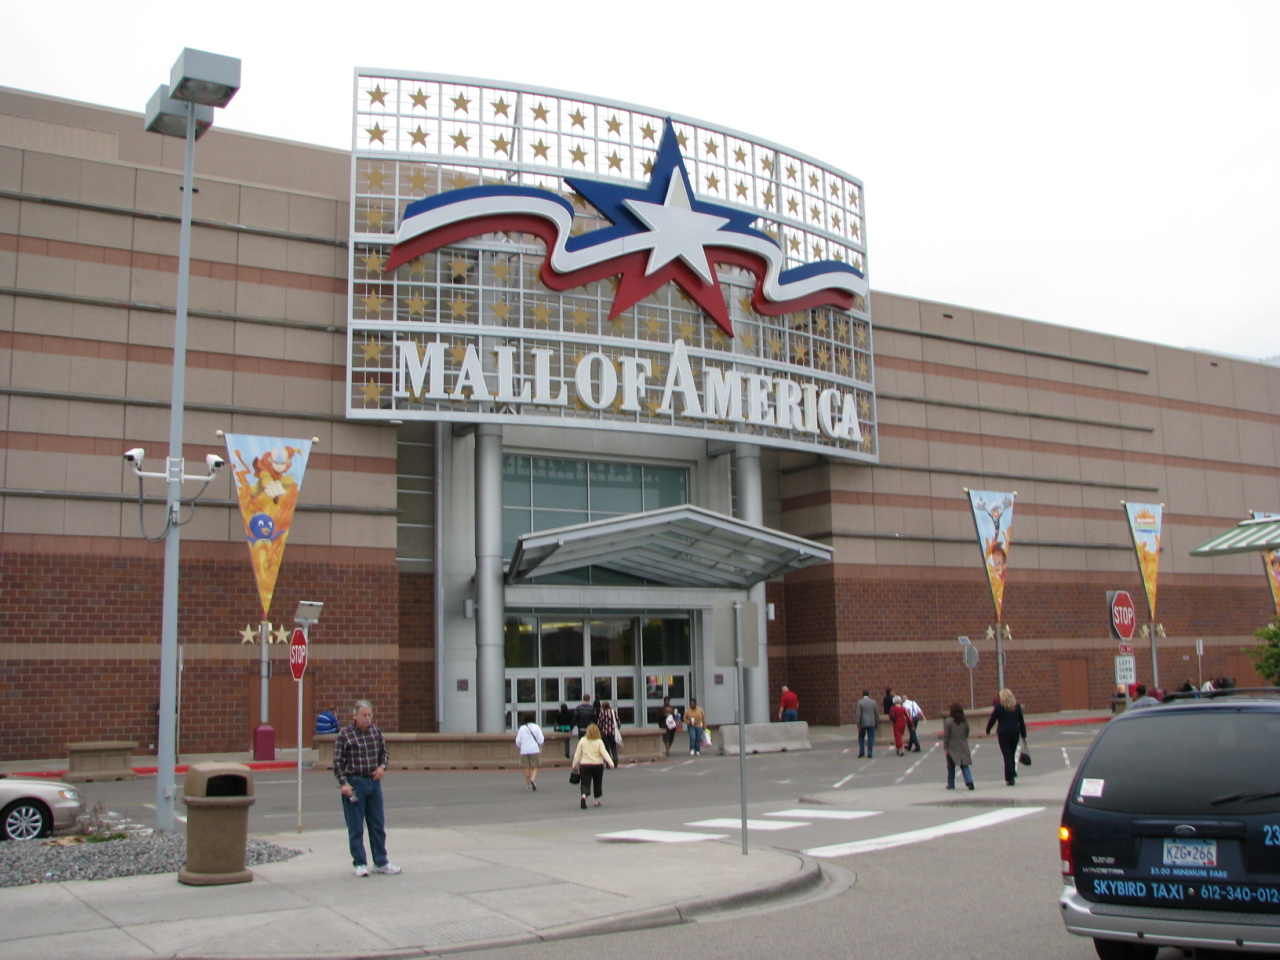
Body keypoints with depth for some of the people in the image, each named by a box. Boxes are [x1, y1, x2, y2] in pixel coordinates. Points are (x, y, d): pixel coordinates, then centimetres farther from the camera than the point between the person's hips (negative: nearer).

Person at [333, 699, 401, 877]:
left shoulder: (376, 732, 7)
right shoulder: (344, 734, -7)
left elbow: (384, 753, 18)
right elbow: (338, 762, -6)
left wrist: (382, 766, -2)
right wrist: (343, 783, -15)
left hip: (374, 782, 5)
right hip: (354, 782, -4)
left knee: (378, 825, 9)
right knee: (356, 827, 3)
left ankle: (381, 862, 18)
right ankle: (360, 864, 13)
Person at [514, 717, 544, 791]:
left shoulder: (522, 728, 1)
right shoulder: (536, 727, 0)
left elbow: (518, 741, 0)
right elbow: (541, 740, -6)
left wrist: (519, 747, 21)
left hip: (524, 751, 1)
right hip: (535, 750, -1)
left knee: (526, 768, 9)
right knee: (534, 768, 6)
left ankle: (528, 785, 10)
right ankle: (533, 779, -21)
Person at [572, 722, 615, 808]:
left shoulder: (582, 741, 0)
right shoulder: (599, 742, -3)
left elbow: (577, 754, 1)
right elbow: (604, 753, -14)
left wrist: (575, 765, 9)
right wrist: (610, 762, -19)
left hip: (584, 765, 0)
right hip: (597, 765, 0)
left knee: (585, 783, 0)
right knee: (597, 783, 18)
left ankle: (584, 795, -29)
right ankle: (597, 801, 24)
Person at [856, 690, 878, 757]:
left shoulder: (860, 702, -6)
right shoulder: (873, 702, 1)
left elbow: (859, 714, -9)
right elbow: (876, 713, 3)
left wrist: (858, 725, -6)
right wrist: (877, 722, 14)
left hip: (863, 724, -1)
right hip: (871, 723, 1)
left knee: (861, 737, 14)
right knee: (871, 738, 5)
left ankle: (861, 752, 5)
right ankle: (870, 753, 0)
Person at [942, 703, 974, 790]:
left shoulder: (948, 721, -13)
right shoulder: (964, 721, 1)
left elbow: (946, 736, -12)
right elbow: (967, 734, 8)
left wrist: (945, 748, -9)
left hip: (952, 748, -3)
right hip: (963, 747, 3)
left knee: (951, 767, 11)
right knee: (964, 766, 4)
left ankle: (951, 785, 19)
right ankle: (969, 782, -17)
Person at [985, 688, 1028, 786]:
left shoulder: (998, 707, -6)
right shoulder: (1017, 706, 5)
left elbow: (992, 720, 0)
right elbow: (1021, 722, 9)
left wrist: (988, 730, 16)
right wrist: (1023, 735, 14)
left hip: (1003, 734, -3)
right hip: (1015, 733, 3)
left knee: (1007, 755, -2)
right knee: (1012, 754, 18)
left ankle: (1009, 778, -6)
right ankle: (1013, 773, 21)